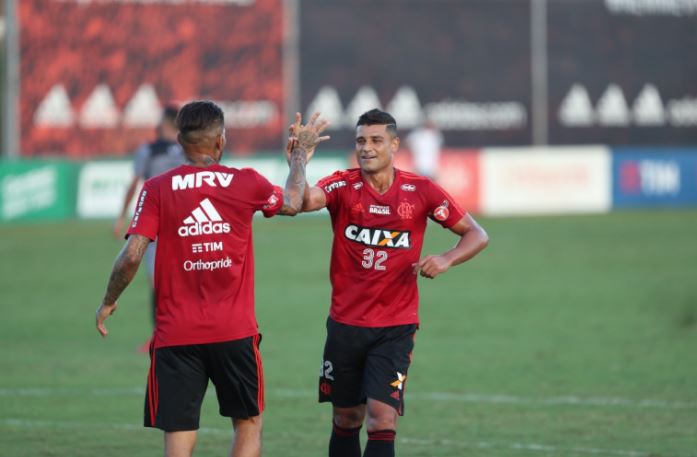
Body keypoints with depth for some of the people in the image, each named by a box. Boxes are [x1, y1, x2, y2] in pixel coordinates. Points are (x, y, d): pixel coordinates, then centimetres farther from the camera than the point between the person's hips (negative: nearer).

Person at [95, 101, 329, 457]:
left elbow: (132, 256, -10)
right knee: (249, 423, 17)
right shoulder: (245, 184, 0)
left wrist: (108, 302, 7)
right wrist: (300, 154, 38)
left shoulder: (157, 190, -4)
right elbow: (292, 203, 21)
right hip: (235, 332, 0)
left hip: (175, 333, 0)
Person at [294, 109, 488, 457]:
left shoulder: (421, 192, -4)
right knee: (346, 420, 10)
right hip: (345, 324, 1)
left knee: (382, 419, -14)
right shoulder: (343, 186, -5)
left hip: (395, 328, -1)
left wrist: (446, 260, -17)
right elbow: (305, 200, -27)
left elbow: (477, 235, 2)